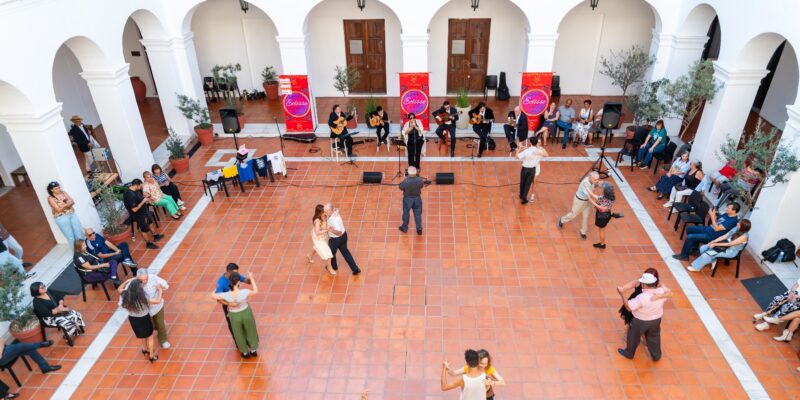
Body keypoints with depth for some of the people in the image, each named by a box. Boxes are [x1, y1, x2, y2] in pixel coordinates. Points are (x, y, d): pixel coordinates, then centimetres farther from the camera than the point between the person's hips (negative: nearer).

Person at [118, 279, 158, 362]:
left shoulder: (126, 295, -20)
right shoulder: (142, 298, -35)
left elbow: (119, 289, 3)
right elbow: (158, 301, -27)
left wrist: (128, 281, -3)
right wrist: (159, 290, -14)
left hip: (132, 319, 5)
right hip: (144, 319, -5)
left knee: (143, 335, 33)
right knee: (150, 336, 21)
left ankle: (145, 349, 57)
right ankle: (152, 356, 36)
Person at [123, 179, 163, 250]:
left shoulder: (135, 189, -8)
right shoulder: (130, 195, -36)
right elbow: (134, 209, -32)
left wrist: (144, 196, -6)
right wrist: (143, 201, -28)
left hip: (144, 210, 9)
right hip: (138, 214, -9)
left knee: (150, 222, 28)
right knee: (145, 229, 11)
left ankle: (156, 236, 50)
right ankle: (148, 243, 32)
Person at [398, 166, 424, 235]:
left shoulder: (405, 181, -32)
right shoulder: (420, 180, -24)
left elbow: (401, 187, -12)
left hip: (408, 199, -2)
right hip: (417, 198, 2)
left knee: (406, 213, 20)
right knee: (418, 213, 19)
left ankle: (404, 228, 38)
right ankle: (419, 229, 30)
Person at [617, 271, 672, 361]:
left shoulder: (642, 297, -37)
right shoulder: (662, 291, -21)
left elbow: (629, 307, -28)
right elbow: (669, 293, 5)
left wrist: (622, 294, -25)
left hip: (640, 321, -5)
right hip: (656, 320, 5)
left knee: (633, 337, 21)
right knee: (654, 338, 28)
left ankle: (629, 353, 41)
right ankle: (656, 356, 47)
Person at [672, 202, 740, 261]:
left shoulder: (733, 220, -24)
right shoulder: (727, 214, 4)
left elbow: (716, 228, -27)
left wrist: (712, 216, -23)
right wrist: (713, 214, -4)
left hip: (712, 236, -10)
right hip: (708, 229, 10)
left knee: (690, 237, -19)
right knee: (689, 229, 11)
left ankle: (684, 255, -2)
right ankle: (694, 248, 22)